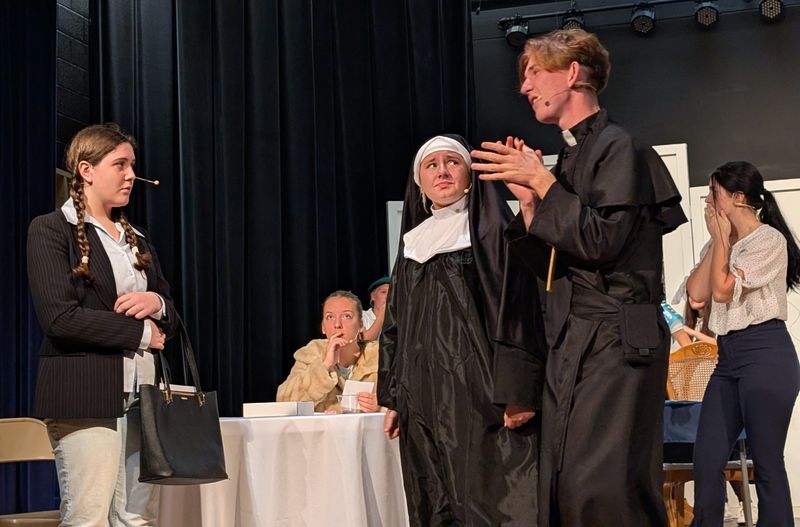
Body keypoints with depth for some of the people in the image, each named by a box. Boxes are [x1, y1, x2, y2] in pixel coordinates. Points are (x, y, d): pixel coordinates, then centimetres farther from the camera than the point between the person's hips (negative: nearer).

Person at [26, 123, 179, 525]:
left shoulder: (136, 238, 20)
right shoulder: (51, 230, -1)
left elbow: (170, 320, 22)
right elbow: (59, 318, -14)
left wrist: (157, 303, -2)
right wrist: (140, 333, -9)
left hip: (142, 395, 7)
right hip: (85, 397, -6)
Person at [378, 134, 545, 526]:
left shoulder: (492, 229, 1)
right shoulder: (413, 243, 18)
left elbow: (517, 305, -8)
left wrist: (517, 390, -17)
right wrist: (393, 398, 14)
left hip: (480, 391, -5)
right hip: (424, 398, 6)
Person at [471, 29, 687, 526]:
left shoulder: (619, 147, -6)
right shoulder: (571, 156, 18)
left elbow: (602, 242, -18)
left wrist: (543, 183, -11)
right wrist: (529, 203, 4)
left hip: (615, 340, -9)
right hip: (570, 342, 9)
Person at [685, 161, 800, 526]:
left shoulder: (769, 240, -6)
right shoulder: (721, 244, 18)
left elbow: (722, 290, -13)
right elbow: (697, 293, 4)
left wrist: (722, 237, -2)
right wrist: (717, 240, 5)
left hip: (766, 354, -8)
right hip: (728, 356, 8)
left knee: (767, 462, -3)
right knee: (706, 461, 3)